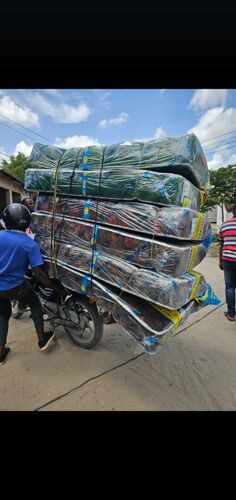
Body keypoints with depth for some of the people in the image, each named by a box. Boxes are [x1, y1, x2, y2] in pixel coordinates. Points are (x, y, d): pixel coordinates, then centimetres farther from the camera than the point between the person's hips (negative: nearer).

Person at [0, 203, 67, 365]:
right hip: (15, 287, -4)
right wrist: (59, 290, -12)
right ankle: (42, 339, 27)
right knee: (35, 303, 21)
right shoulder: (31, 245, -15)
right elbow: (39, 273, -19)